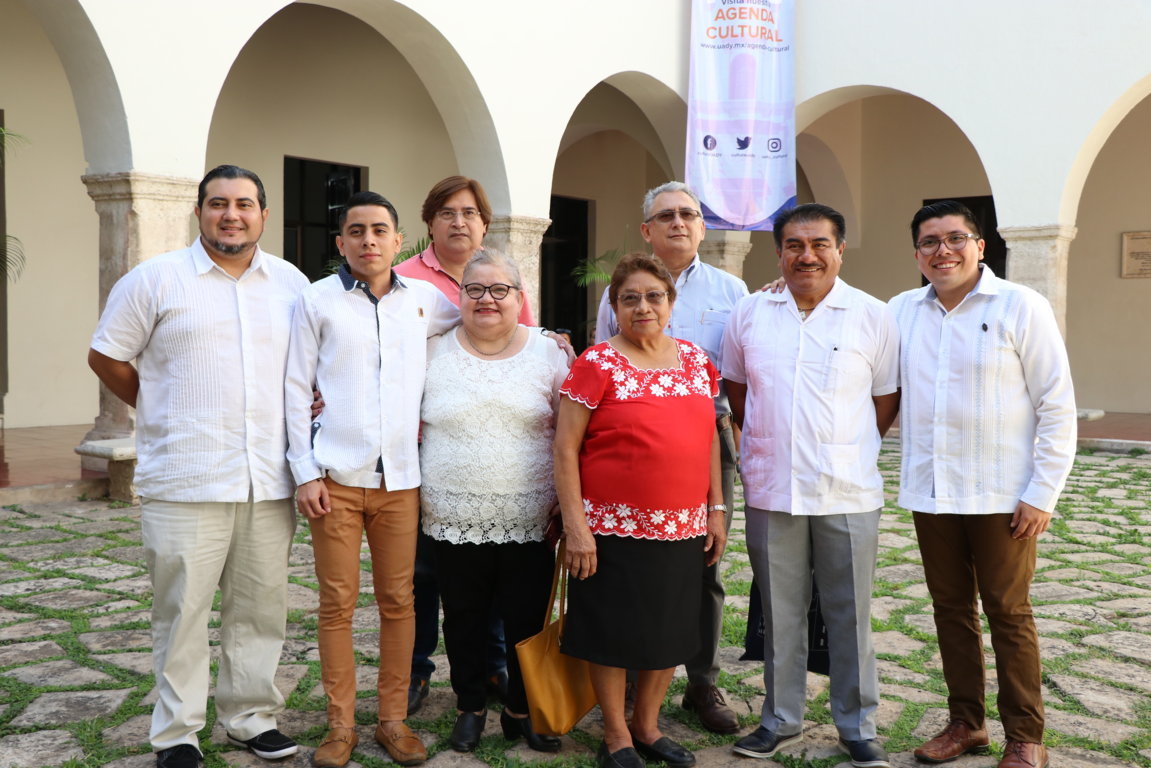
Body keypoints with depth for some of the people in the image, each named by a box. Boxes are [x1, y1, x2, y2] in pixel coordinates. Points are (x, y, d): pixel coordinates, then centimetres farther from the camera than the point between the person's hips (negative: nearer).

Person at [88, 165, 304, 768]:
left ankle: (250, 717, 26)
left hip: (269, 482, 4)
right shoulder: (155, 279, 1)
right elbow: (107, 357, 6)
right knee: (181, 610, 2)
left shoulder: (292, 283, 11)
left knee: (260, 607, 10)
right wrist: (163, 413, 7)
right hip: (185, 482, -3)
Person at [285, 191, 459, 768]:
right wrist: (306, 472, -6)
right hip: (335, 477, -2)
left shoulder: (426, 298, 9)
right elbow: (296, 390, 1)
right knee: (337, 602, 3)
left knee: (398, 600, 7)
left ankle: (394, 719, 20)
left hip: (400, 478, 2)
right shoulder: (317, 300, 1)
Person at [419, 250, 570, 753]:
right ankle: (470, 708, 31)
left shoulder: (547, 354, 2)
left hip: (529, 522, 0)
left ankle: (521, 711, 27)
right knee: (464, 621, 12)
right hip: (454, 521, 1)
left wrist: (564, 498, -1)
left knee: (527, 621, 8)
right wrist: (412, 489, 4)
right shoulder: (434, 351, 3)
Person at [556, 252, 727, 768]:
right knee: (614, 633, 6)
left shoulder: (696, 361, 8)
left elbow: (710, 438, 14)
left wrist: (716, 510, 10)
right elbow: (565, 448, -9)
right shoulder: (597, 364, -7)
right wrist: (575, 525, -14)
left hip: (683, 529, 5)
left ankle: (647, 725, 34)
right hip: (615, 528, -5)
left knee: (670, 631, 14)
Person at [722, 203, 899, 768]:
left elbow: (886, 400, 6)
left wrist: (851, 455, 9)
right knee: (779, 612, 12)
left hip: (848, 493, -2)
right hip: (770, 492, 2)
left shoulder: (872, 316, -2)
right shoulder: (749, 314, 4)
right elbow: (736, 389, 15)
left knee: (850, 615, 7)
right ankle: (780, 719, 28)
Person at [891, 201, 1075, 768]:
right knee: (951, 609, 13)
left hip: (1001, 497, -4)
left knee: (1008, 613, 5)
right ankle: (966, 722, 27)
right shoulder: (901, 311, 5)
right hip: (929, 492, 4)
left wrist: (1042, 493, -10)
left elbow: (1057, 407, -6)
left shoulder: (1021, 307, -6)